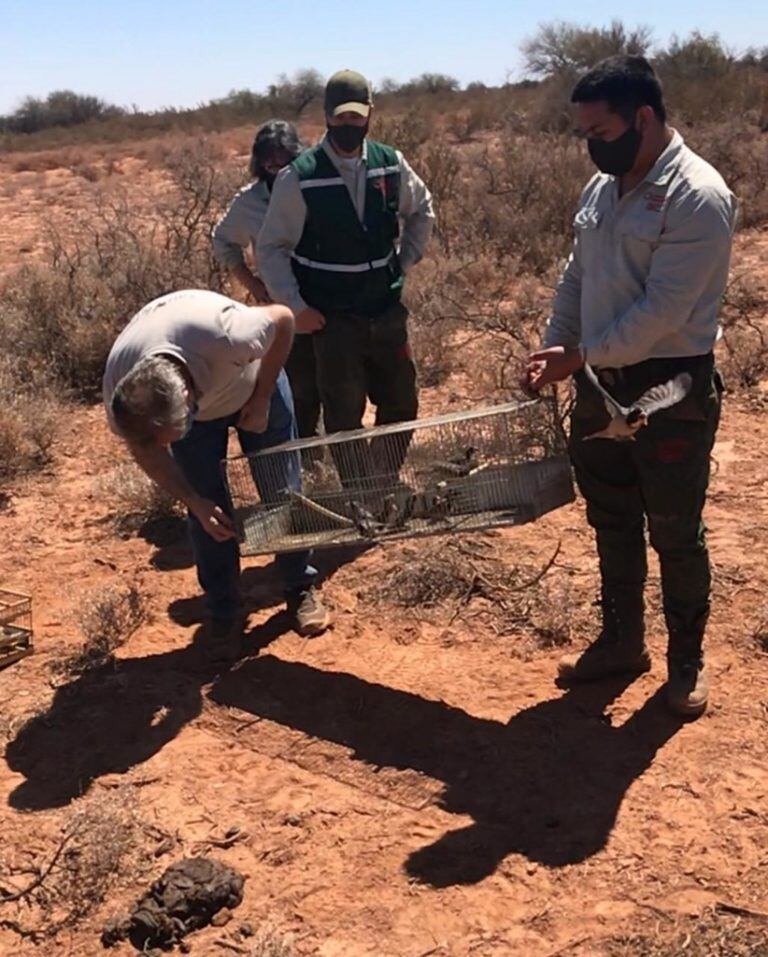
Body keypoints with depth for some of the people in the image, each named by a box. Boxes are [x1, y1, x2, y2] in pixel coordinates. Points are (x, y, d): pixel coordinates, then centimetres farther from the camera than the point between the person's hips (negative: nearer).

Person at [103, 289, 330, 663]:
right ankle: (224, 614, 13)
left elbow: (283, 319, -25)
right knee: (210, 513, -4)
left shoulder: (222, 335, -47)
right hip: (197, 411, 2)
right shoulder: (119, 389, -35)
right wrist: (194, 501, -23)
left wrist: (262, 399, -19)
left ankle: (301, 588, 21)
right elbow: (145, 450, -14)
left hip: (253, 382, -1)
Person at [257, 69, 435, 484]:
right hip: (332, 319, -4)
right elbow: (271, 247, -5)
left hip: (387, 311, 4)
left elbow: (422, 211, 19)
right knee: (344, 417, 2)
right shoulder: (298, 177, -11)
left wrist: (404, 262, 9)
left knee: (402, 406, 11)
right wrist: (295, 307, -10)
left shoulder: (390, 164, 0)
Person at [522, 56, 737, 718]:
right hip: (601, 383, 7)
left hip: (671, 389, -7)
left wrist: (580, 356, -17)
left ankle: (687, 660, 25)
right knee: (612, 523, 17)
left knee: (675, 532, 6)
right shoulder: (601, 189, 7)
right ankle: (622, 640, 35)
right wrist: (552, 353, 1)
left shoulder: (698, 196, -18)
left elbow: (663, 309, -23)